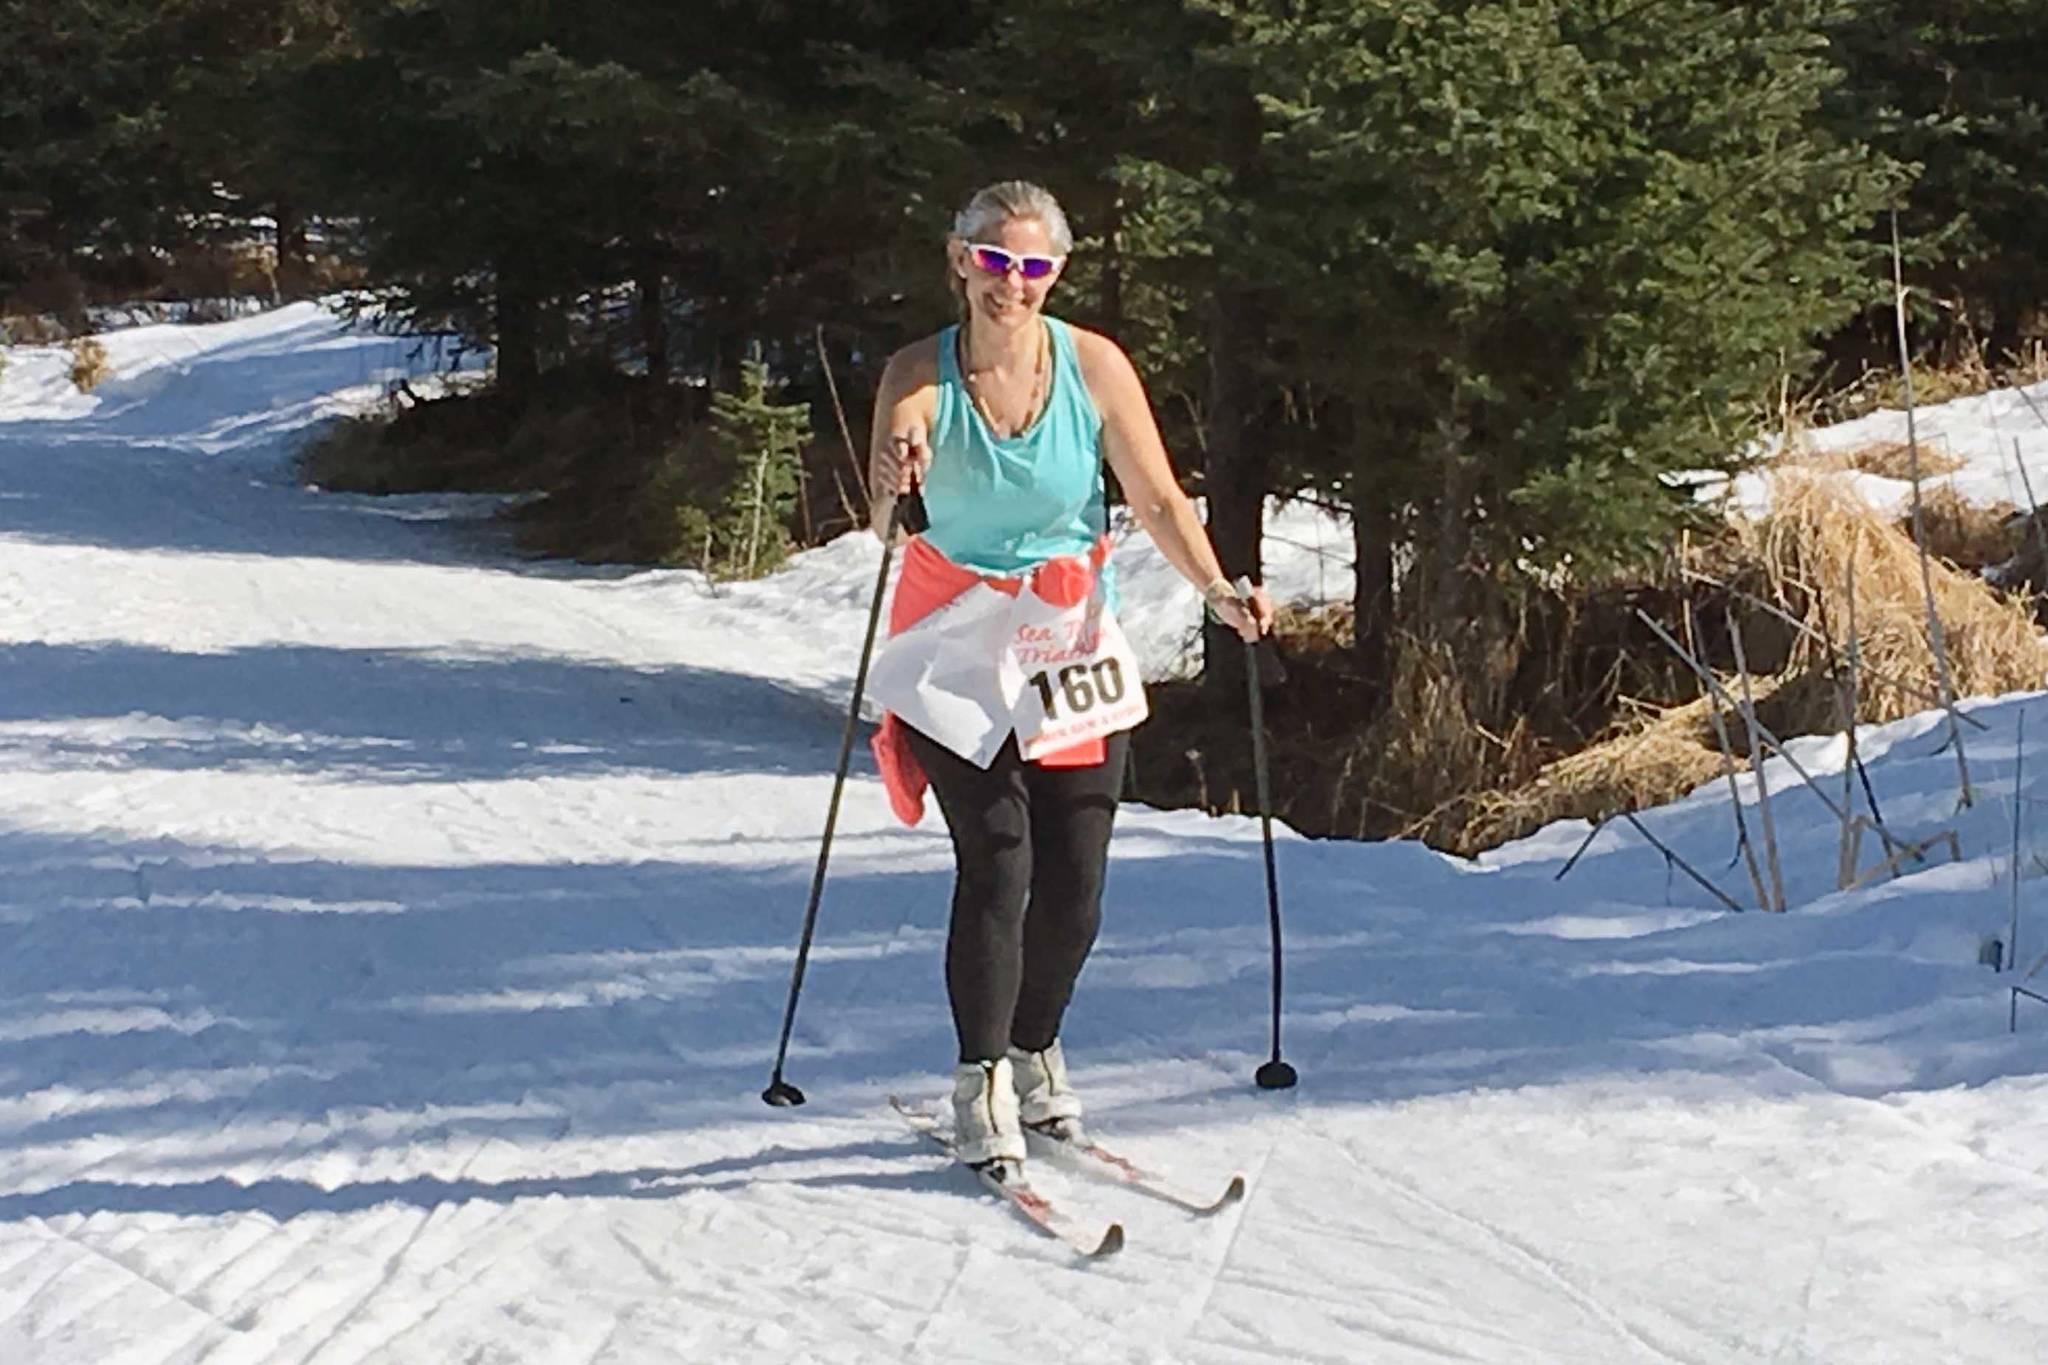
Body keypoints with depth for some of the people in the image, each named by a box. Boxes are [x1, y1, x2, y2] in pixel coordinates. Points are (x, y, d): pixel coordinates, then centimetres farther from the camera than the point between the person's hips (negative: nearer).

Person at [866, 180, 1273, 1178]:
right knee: (996, 860, -13)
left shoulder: (1095, 366, -6)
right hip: (960, 653, -2)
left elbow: (1158, 501, -5)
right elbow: (885, 516, -19)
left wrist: (1218, 591, -20)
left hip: (1074, 643, 2)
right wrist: (891, 488, -42)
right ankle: (982, 1085, -2)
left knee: (1075, 879, 4)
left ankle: (1036, 1055, 26)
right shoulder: (920, 376, -9)